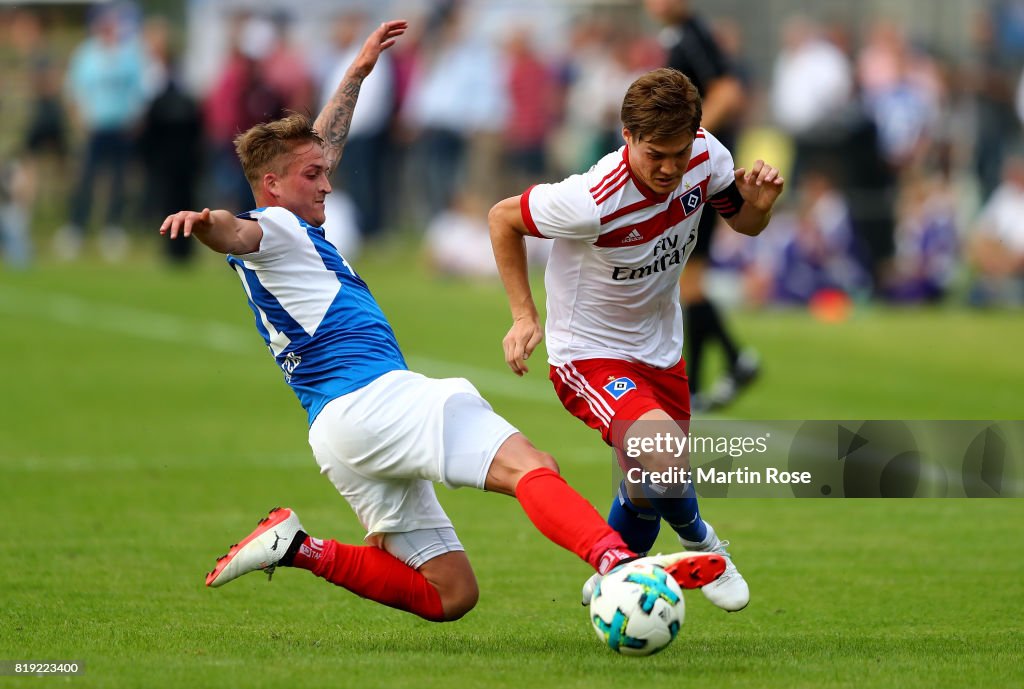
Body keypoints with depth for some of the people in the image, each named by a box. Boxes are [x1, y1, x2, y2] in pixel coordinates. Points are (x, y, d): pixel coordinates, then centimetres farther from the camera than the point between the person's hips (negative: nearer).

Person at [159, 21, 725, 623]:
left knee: (449, 595, 5)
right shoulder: (273, 228, 3)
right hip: (371, 398, -10)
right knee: (529, 466, -28)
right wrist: (206, 222, -45)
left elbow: (324, 145, 44)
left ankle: (300, 549, -1)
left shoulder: (289, 232, 30)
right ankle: (621, 564, -51)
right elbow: (235, 235, -22)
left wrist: (358, 71, 49)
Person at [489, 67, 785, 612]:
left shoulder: (707, 155, -15)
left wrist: (760, 203, -18)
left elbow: (743, 223, 5)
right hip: (589, 357, -6)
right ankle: (700, 545, 0)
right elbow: (502, 217, -14)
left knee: (649, 490, 19)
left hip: (660, 352, 6)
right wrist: (524, 316, -15)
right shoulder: (593, 201, -32)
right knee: (662, 455, -31)